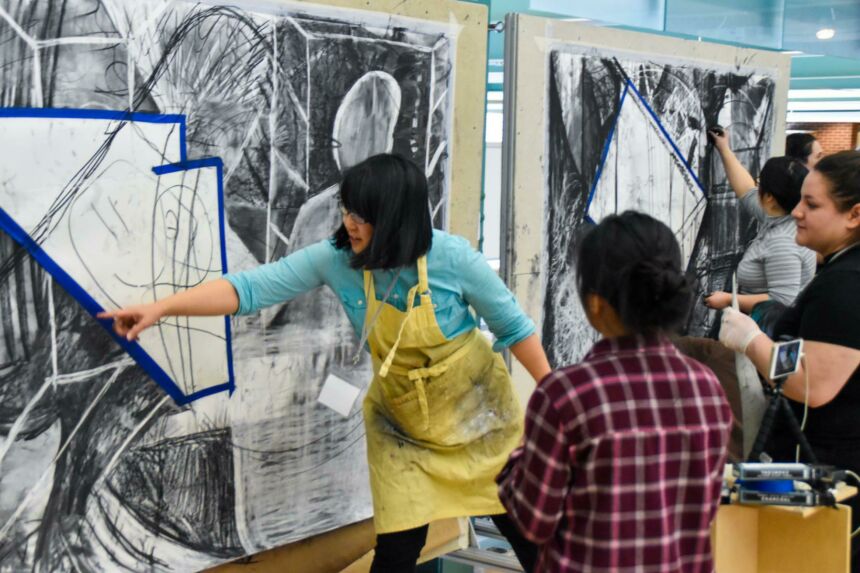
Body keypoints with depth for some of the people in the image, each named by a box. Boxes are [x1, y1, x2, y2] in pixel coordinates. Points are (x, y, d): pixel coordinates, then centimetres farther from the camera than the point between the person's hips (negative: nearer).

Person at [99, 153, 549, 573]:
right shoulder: (335, 259, -20)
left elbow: (512, 325, -12)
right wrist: (161, 308, -30)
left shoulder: (452, 258, -26)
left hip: (474, 409, -1)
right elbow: (251, 288, -21)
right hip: (401, 421, 2)